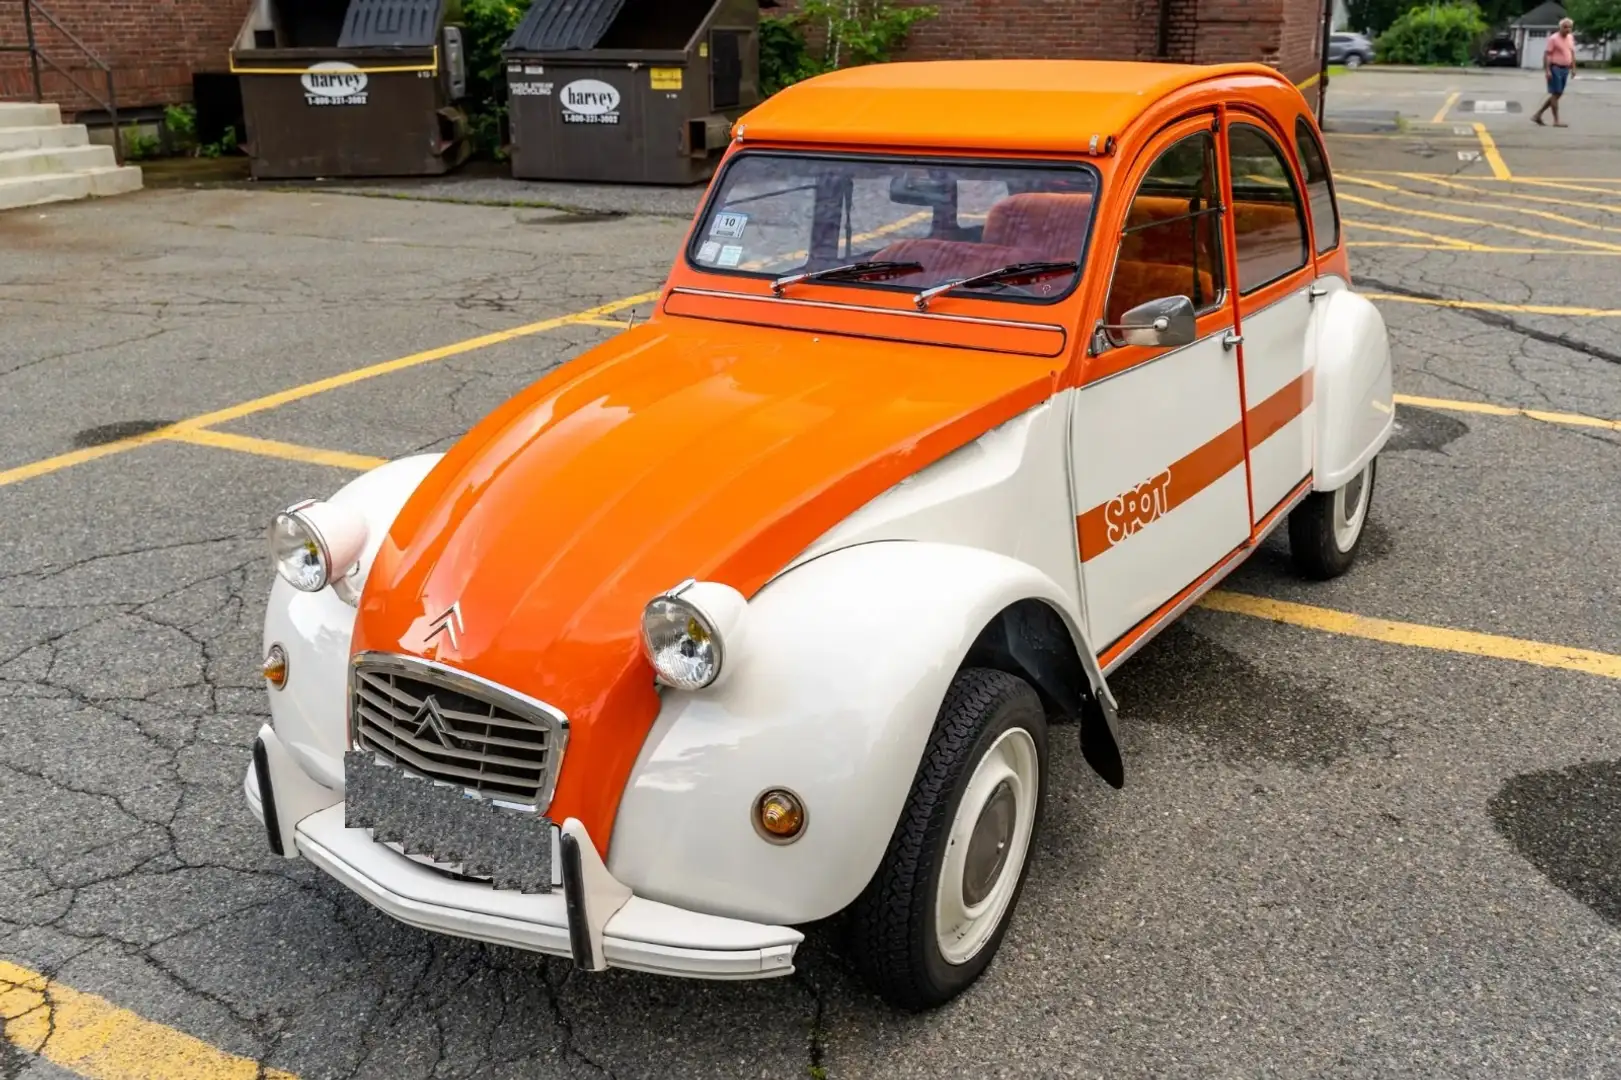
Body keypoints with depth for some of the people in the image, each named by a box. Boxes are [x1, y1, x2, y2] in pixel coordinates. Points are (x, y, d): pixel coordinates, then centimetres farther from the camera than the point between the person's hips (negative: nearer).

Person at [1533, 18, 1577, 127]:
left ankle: (1538, 115, 17)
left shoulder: (1571, 38, 12)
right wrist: (1547, 70, -20)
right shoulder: (1553, 39, -10)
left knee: (1557, 95, 9)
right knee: (1555, 94, -5)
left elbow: (1572, 53, 20)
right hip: (1555, 68, -8)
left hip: (1565, 69, 8)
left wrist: (1573, 68, 13)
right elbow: (1546, 54, -13)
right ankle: (1556, 121, -2)